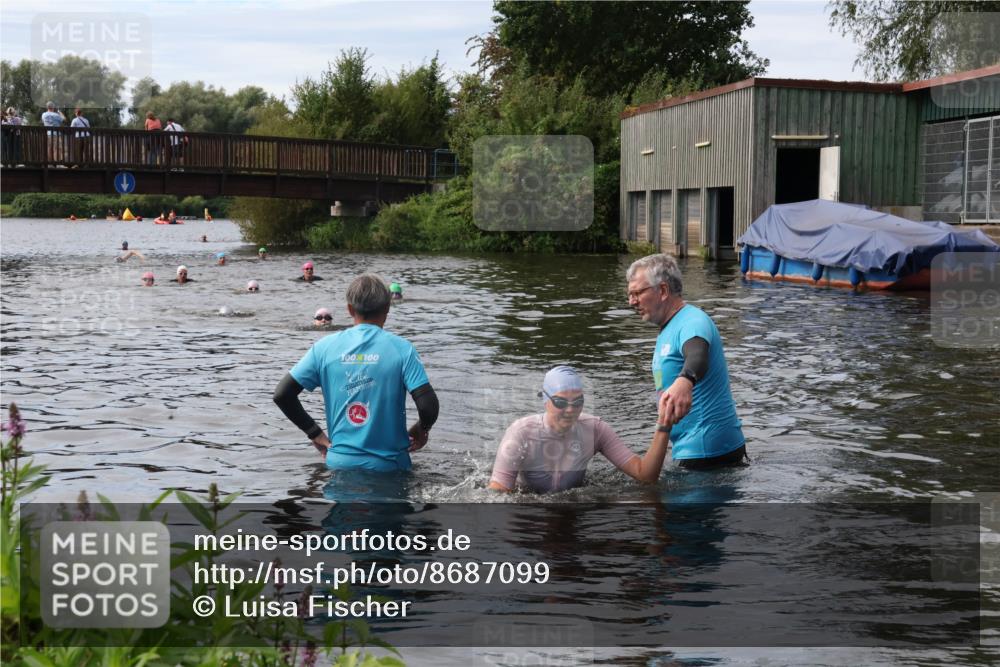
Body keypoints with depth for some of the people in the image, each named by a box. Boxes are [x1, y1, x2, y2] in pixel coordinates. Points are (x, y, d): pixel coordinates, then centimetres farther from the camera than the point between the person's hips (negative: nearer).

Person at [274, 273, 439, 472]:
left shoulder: (324, 347, 2)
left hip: (339, 463, 2)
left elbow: (281, 395, 3)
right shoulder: (401, 348, -5)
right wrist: (422, 429, 10)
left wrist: (314, 433, 13)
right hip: (389, 466, -2)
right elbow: (428, 406, -13)